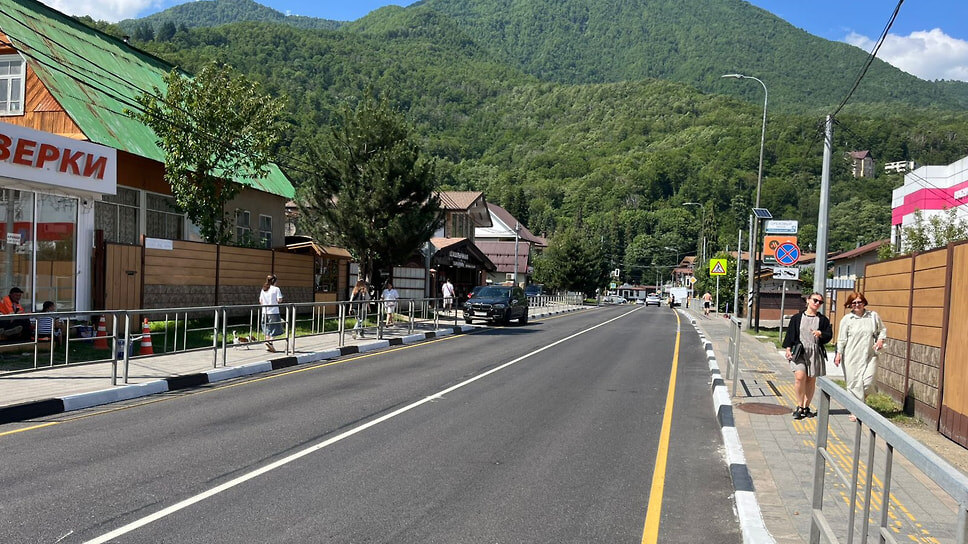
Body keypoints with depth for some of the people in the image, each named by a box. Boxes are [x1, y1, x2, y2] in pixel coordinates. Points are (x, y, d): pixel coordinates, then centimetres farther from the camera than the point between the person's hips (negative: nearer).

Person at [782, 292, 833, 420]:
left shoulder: (823, 319, 10)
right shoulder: (797, 318, 7)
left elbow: (829, 335, 7)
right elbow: (790, 334, 7)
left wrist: (821, 333, -14)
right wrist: (788, 349, -1)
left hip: (815, 352, 2)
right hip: (799, 351, -2)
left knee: (811, 380, 5)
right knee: (800, 377, -17)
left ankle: (806, 407, 18)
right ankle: (799, 406, -3)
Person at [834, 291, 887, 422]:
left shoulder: (873, 316, 6)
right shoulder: (847, 319, 2)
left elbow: (882, 329, 19)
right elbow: (841, 339, 3)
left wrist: (881, 339, 1)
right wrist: (838, 354, -3)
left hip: (870, 355, 1)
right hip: (852, 356, -1)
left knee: (867, 381, -11)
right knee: (854, 383, 1)